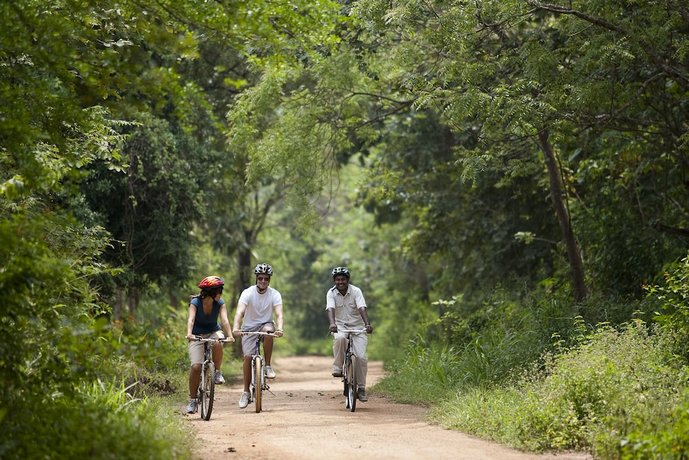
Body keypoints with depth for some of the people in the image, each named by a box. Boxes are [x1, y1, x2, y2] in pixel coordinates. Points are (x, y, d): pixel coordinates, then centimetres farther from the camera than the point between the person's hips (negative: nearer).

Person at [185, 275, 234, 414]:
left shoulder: (220, 303, -12)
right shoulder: (195, 303, -19)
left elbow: (224, 320, -25)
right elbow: (191, 319, -33)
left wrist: (230, 335, -43)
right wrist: (189, 334, -52)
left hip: (213, 332, 2)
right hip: (197, 335, -2)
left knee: (217, 343, -36)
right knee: (196, 367, -17)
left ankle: (217, 372, -13)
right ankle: (192, 400, -4)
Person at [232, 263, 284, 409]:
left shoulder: (274, 294, -11)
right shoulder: (248, 293, -15)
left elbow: (279, 314, -24)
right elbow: (239, 311, -28)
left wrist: (280, 328, -44)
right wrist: (236, 328, -47)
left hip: (265, 324, 0)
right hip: (249, 327, 0)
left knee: (268, 331, -36)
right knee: (247, 356, -14)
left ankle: (267, 366, -21)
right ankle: (246, 392, -2)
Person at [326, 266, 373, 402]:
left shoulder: (356, 291, -9)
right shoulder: (331, 293, -7)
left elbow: (362, 308, -21)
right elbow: (330, 309, -23)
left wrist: (368, 324, -38)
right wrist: (332, 324, -42)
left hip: (357, 326, 0)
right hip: (340, 326, 0)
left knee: (361, 357, -14)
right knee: (339, 338, -38)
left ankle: (361, 389, -2)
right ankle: (337, 368, -21)